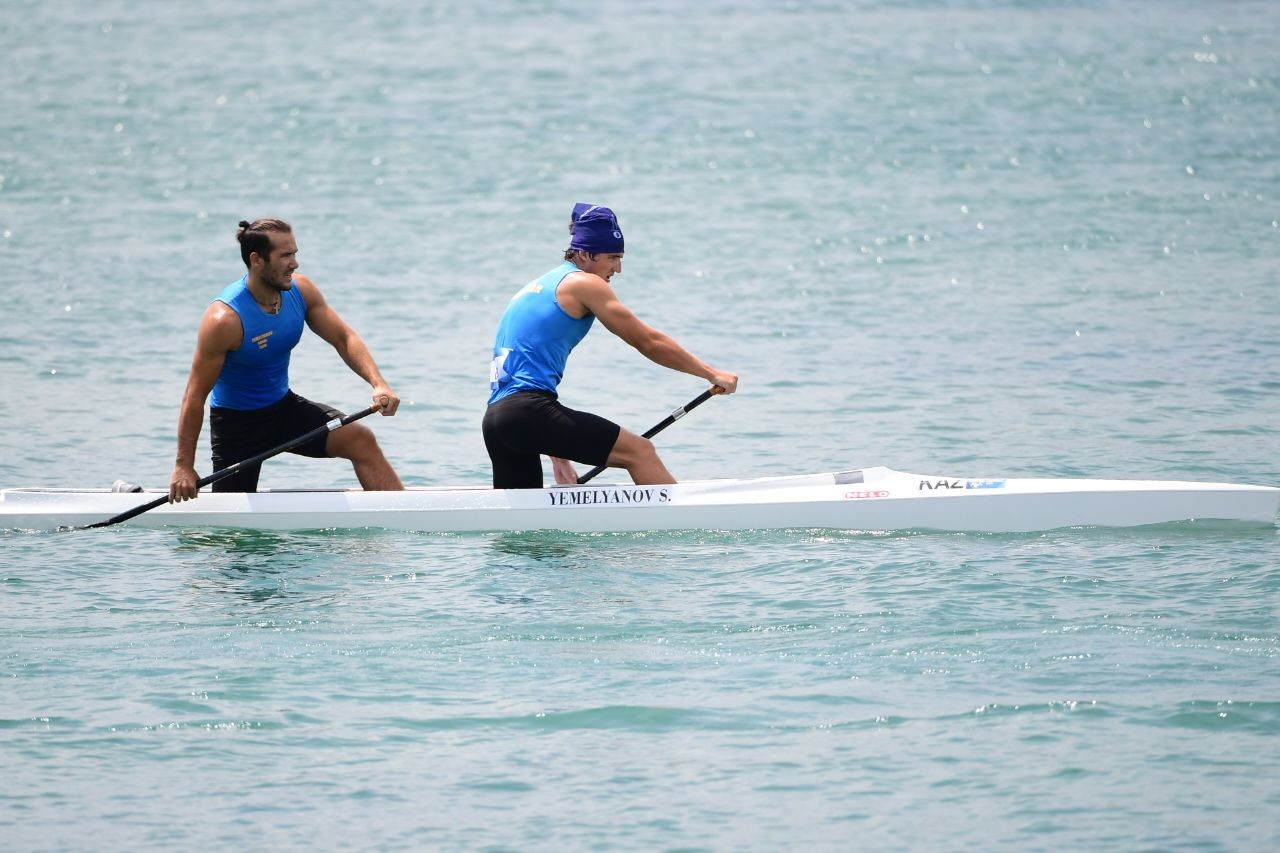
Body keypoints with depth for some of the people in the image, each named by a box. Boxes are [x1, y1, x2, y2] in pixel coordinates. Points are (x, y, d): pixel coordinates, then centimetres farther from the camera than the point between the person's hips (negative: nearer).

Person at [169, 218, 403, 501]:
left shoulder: (300, 290, -10)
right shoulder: (225, 319, -27)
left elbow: (344, 338, -1)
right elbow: (195, 395, -22)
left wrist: (378, 383, -20)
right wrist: (184, 466, -21)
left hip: (285, 406, 5)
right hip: (237, 421, -5)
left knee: (361, 439, -15)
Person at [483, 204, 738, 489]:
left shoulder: (536, 288, 28)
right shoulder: (584, 283, 2)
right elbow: (648, 342, 1)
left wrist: (556, 453, 28)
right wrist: (712, 374, 9)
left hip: (495, 416, 9)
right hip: (529, 411, -9)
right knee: (639, 451, -8)